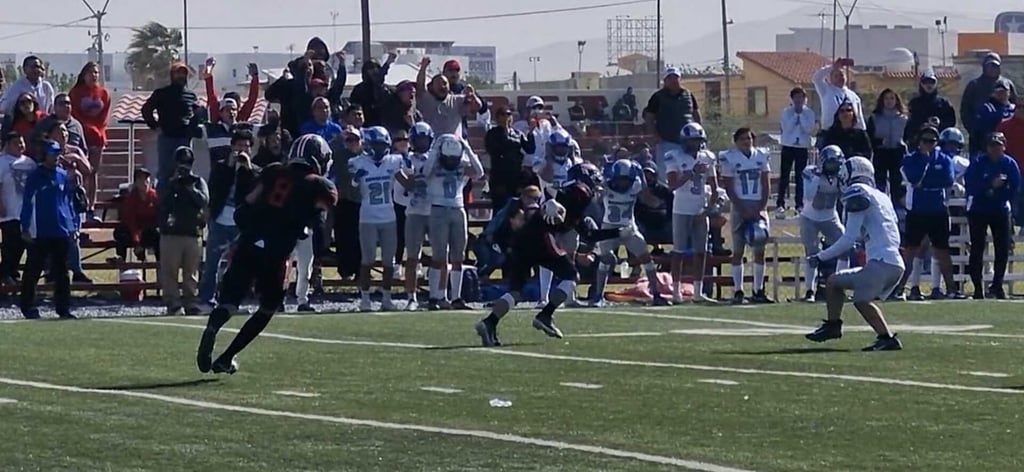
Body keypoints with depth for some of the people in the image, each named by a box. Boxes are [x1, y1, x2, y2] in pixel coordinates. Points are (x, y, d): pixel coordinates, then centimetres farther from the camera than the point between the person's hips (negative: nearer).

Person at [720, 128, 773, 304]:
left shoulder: (761, 156, 7)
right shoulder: (729, 158, -3)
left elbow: (766, 185, 7)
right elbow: (729, 189, -4)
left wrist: (761, 209, -5)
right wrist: (744, 210, -11)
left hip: (758, 208, 3)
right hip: (740, 207, -3)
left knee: (760, 251, 2)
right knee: (738, 251, -2)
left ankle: (758, 290, 7)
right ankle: (738, 291, 1)